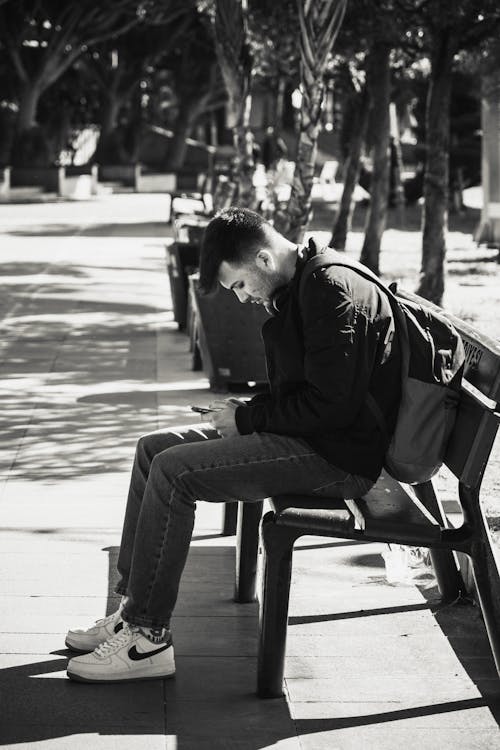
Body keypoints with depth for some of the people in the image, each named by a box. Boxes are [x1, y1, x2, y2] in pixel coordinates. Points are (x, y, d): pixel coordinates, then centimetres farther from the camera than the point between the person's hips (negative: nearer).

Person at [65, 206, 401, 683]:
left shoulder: (331, 291, -20)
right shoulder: (297, 288, 13)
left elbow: (331, 405, -24)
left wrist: (248, 417, -14)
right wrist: (249, 410, 5)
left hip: (336, 455, -11)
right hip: (306, 433, 11)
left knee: (173, 471, -19)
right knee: (152, 449, 8)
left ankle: (148, 638, -12)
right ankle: (134, 608, 8)